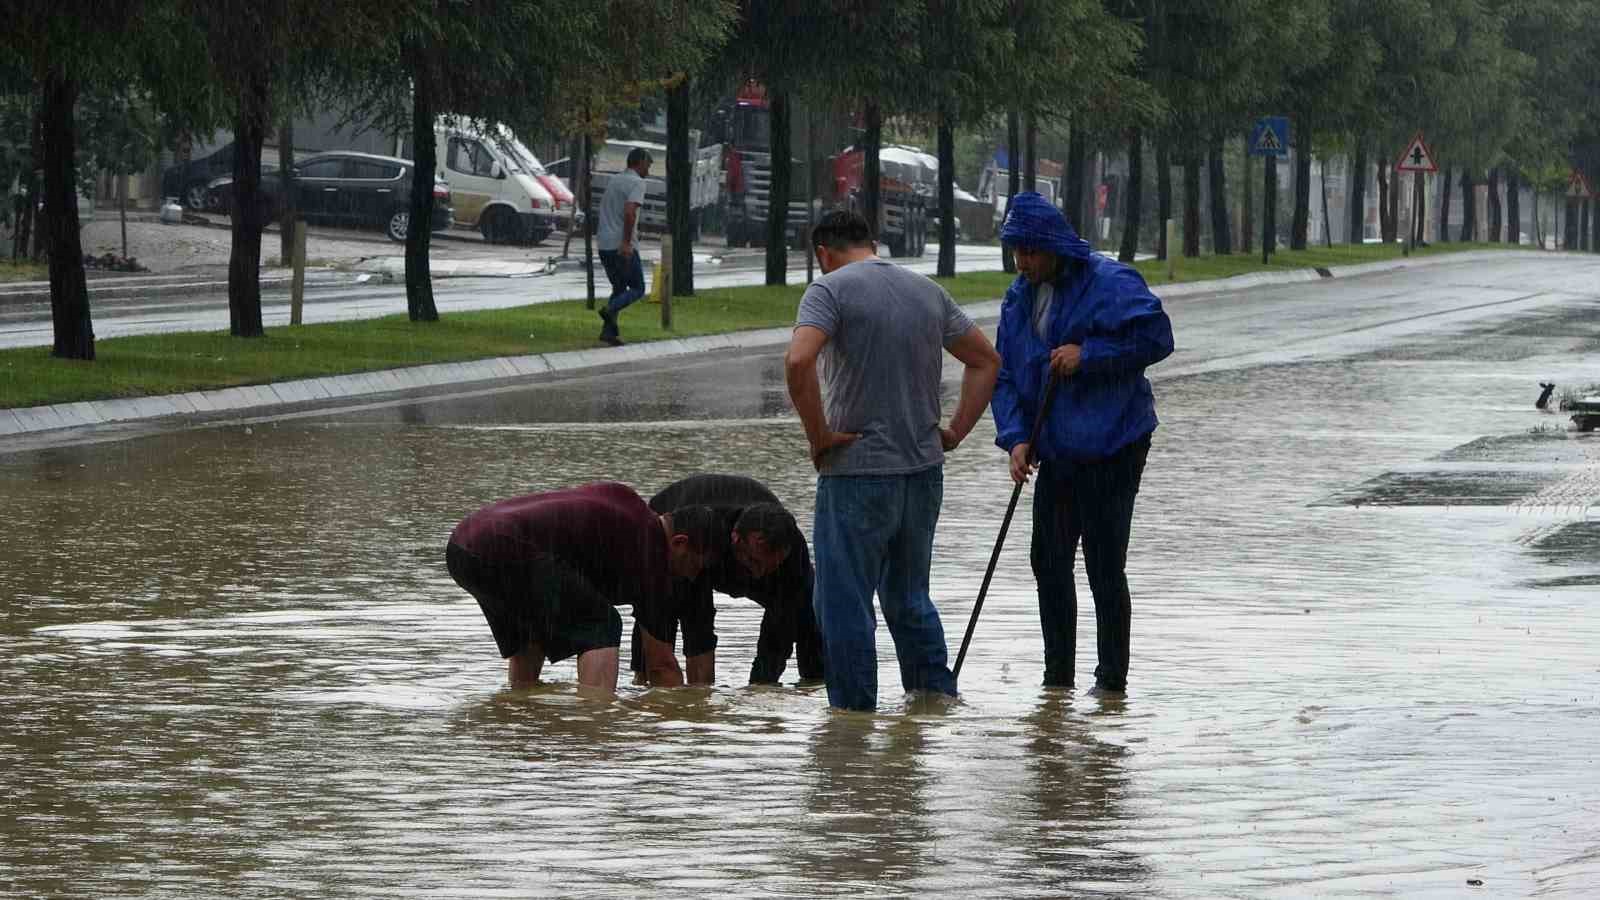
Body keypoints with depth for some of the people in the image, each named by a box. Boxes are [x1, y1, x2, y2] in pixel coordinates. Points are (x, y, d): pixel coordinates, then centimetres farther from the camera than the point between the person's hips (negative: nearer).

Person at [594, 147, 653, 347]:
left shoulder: (614, 180, 17)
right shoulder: (637, 183, -9)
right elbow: (629, 212, -24)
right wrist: (626, 242, -24)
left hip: (604, 244, 8)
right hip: (623, 246, -8)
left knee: (619, 288, 15)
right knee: (637, 289, 3)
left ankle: (608, 331, 2)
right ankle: (610, 310, -21)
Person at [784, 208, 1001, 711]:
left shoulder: (830, 290, -8)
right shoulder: (927, 291, 13)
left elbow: (798, 362, -25)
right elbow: (986, 360, 18)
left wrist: (819, 435, -15)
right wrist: (956, 431, 14)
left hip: (857, 471, -7)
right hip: (924, 469, 7)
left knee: (844, 601, 1)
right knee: (909, 597, 19)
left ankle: (854, 711, 1)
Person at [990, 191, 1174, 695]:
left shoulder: (1110, 284, -13)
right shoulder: (1019, 298, 9)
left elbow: (1156, 338, -18)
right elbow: (1005, 374, 8)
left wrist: (1087, 354, -20)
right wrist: (1015, 437, -6)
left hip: (1111, 447, -7)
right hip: (1056, 451, 7)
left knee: (1104, 566, -5)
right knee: (1049, 561, 10)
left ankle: (1112, 678, 3)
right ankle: (1057, 675, 19)